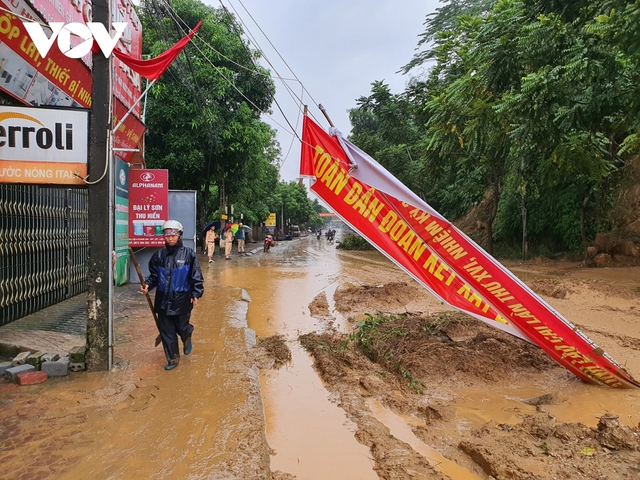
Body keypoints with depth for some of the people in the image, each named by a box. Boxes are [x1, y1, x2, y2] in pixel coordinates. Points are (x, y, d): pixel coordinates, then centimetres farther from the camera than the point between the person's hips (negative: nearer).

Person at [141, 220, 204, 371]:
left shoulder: (188, 254, -7)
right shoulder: (159, 255, 2)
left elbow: (196, 276, -5)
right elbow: (154, 275, 9)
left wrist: (196, 294, -11)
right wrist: (148, 285, -10)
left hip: (182, 300, -3)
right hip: (163, 300, 3)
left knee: (182, 328, 9)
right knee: (166, 331, 9)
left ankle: (187, 340, 45)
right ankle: (173, 359, 25)